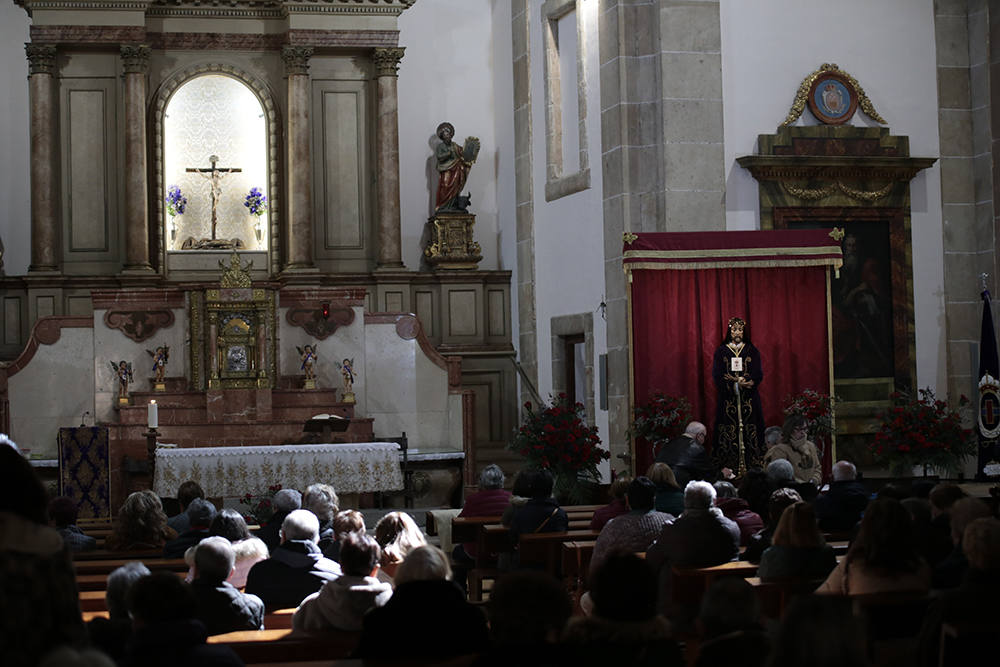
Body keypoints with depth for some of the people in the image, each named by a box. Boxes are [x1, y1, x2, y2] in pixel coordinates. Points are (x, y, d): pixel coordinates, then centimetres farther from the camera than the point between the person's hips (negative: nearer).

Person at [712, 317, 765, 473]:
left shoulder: (751, 351, 9)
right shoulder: (721, 351, 8)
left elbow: (758, 374, 2)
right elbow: (717, 375, 0)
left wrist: (748, 382, -18)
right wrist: (736, 382, -13)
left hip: (749, 399, 1)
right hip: (727, 398, -1)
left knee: (749, 430, -6)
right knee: (729, 430, -7)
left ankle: (751, 464, -6)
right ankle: (728, 467, -7)